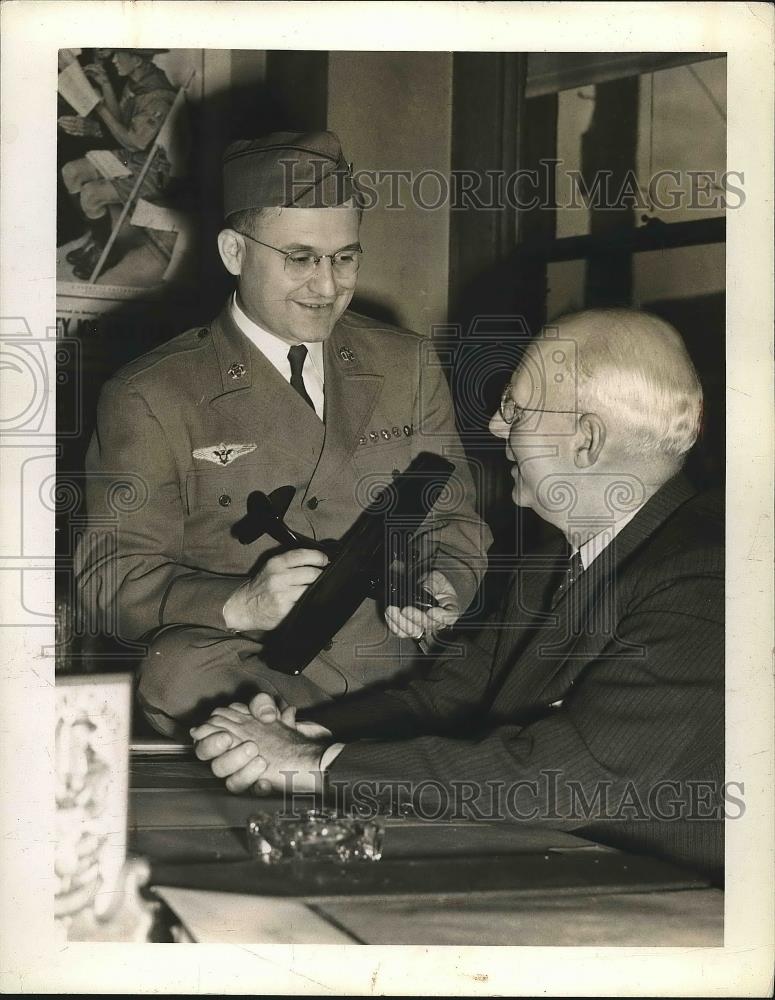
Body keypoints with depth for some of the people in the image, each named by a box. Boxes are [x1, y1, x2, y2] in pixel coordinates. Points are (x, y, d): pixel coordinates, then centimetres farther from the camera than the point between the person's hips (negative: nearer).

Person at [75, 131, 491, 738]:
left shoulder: (410, 366, 15)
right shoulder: (150, 399, 1)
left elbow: (453, 517, 21)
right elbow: (111, 579, -3)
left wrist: (444, 586, -3)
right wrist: (241, 605, -21)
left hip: (393, 684, 2)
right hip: (233, 684, -1)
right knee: (180, 674, -35)